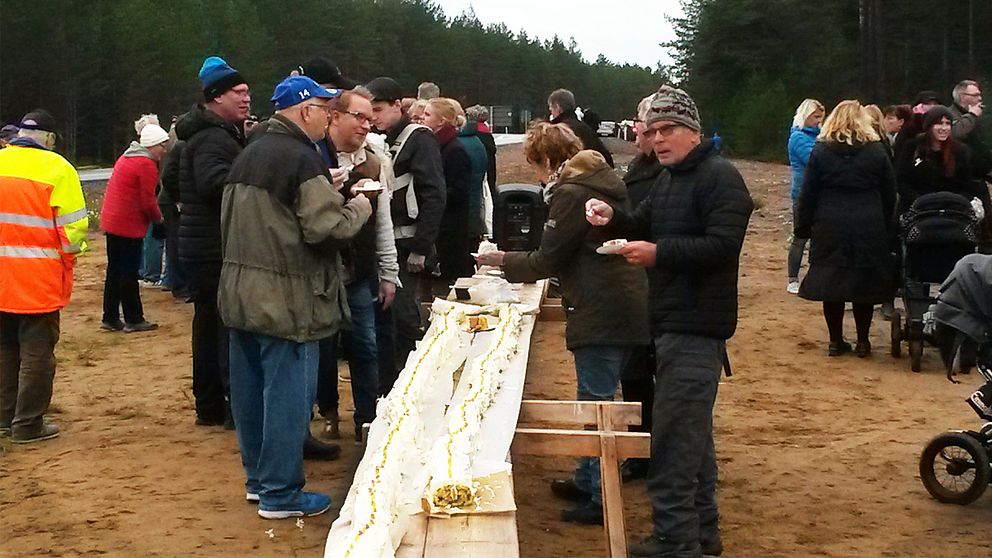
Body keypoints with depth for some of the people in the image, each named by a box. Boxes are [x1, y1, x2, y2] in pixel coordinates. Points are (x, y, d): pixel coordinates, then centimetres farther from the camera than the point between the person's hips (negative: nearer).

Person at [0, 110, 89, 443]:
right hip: (39, 281, -5)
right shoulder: (55, 168, -11)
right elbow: (73, 226, -13)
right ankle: (28, 425, 10)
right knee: (37, 352, 5)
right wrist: (71, 252, 6)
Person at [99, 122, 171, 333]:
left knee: (115, 271, 13)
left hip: (112, 221, 9)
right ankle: (133, 320, 5)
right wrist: (159, 218, 1)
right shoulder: (147, 165, -14)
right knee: (129, 273, -2)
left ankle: (110, 318, 19)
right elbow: (148, 202, -17)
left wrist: (154, 215, 16)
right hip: (129, 225, -9)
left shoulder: (126, 158, 15)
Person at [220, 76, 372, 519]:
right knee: (287, 395, -1)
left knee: (251, 391, 15)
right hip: (285, 300, -9)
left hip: (241, 294, 9)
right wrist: (359, 209, -3)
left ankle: (258, 478, 27)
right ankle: (280, 494, 6)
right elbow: (330, 228, -20)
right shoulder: (302, 159, -16)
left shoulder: (248, 155, 12)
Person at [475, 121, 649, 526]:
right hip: (626, 308, 10)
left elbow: (547, 261, -10)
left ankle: (599, 499, 4)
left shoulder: (569, 194, -13)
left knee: (595, 404, -2)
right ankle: (587, 480, 30)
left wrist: (501, 260, 4)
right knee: (599, 400, 19)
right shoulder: (603, 182, 16)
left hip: (600, 316, -10)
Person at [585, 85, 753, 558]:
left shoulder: (720, 178, -14)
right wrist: (613, 217, 1)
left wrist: (659, 253, -26)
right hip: (674, 321, 11)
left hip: (695, 326, -11)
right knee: (692, 432, 18)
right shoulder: (669, 178, 18)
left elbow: (723, 245, -24)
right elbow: (645, 226, 22)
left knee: (671, 441, -11)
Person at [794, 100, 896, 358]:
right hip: (869, 228, 0)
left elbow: (807, 194, 1)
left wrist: (803, 226, 9)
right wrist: (885, 227, 16)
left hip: (830, 228, 0)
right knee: (865, 284, 9)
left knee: (831, 281, 7)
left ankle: (836, 341, 12)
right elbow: (890, 195, 7)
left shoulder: (820, 151, 0)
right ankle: (863, 341, 14)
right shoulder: (877, 151, 1)